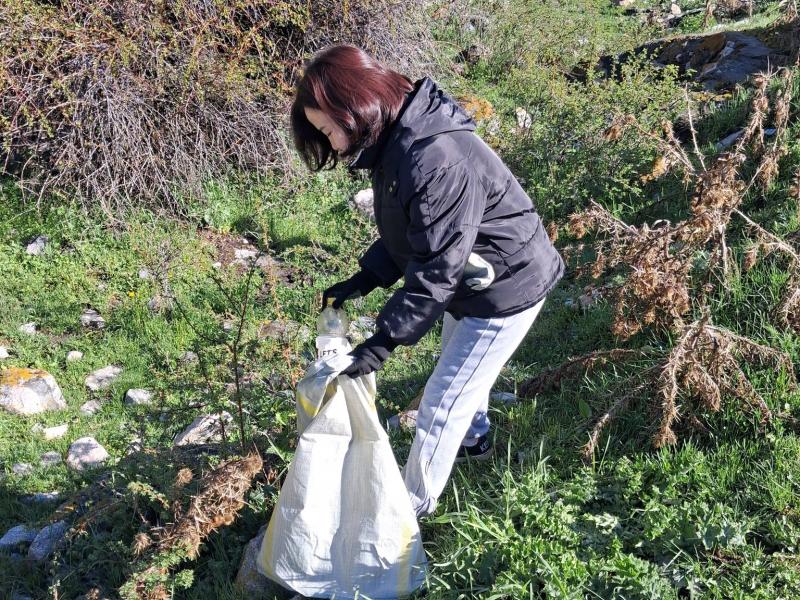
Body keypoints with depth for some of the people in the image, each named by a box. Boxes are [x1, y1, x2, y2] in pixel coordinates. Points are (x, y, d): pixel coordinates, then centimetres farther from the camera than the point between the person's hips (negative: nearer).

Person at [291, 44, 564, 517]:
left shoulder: (436, 163, -36)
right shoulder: (397, 142, -4)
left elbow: (437, 268, -33)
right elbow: (405, 235, 6)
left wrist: (386, 340, -30)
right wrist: (362, 282, -4)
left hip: (506, 288, -10)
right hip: (471, 280, 10)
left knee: (442, 402, 2)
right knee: (461, 370, 32)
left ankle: (414, 505, 23)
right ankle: (474, 438, 59)